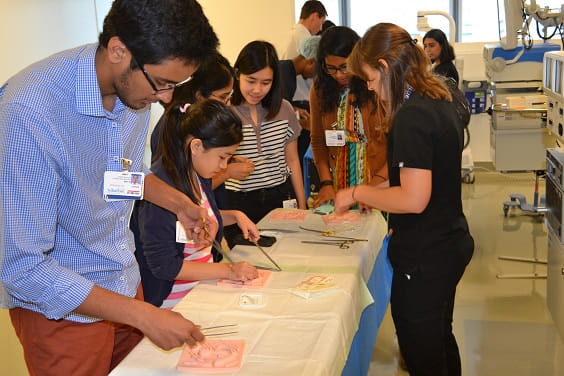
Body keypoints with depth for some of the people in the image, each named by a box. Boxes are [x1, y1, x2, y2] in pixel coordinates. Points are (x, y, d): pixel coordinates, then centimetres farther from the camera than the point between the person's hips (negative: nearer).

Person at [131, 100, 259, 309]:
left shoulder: (199, 175, 5)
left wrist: (234, 216, 8)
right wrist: (227, 270, -18)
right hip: (174, 304, -8)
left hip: (203, 288, 8)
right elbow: (164, 266, -20)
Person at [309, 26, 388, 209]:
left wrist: (378, 181, -19)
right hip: (338, 188, 3)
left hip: (380, 187, -3)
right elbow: (317, 140, 7)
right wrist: (326, 183, -4)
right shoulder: (320, 90, 4)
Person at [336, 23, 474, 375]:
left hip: (424, 259, -9)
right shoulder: (441, 102, 5)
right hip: (452, 244, 9)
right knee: (441, 340, 26)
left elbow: (414, 199, -26)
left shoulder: (411, 116, -23)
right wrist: (379, 189, 13)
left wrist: (358, 193, -13)